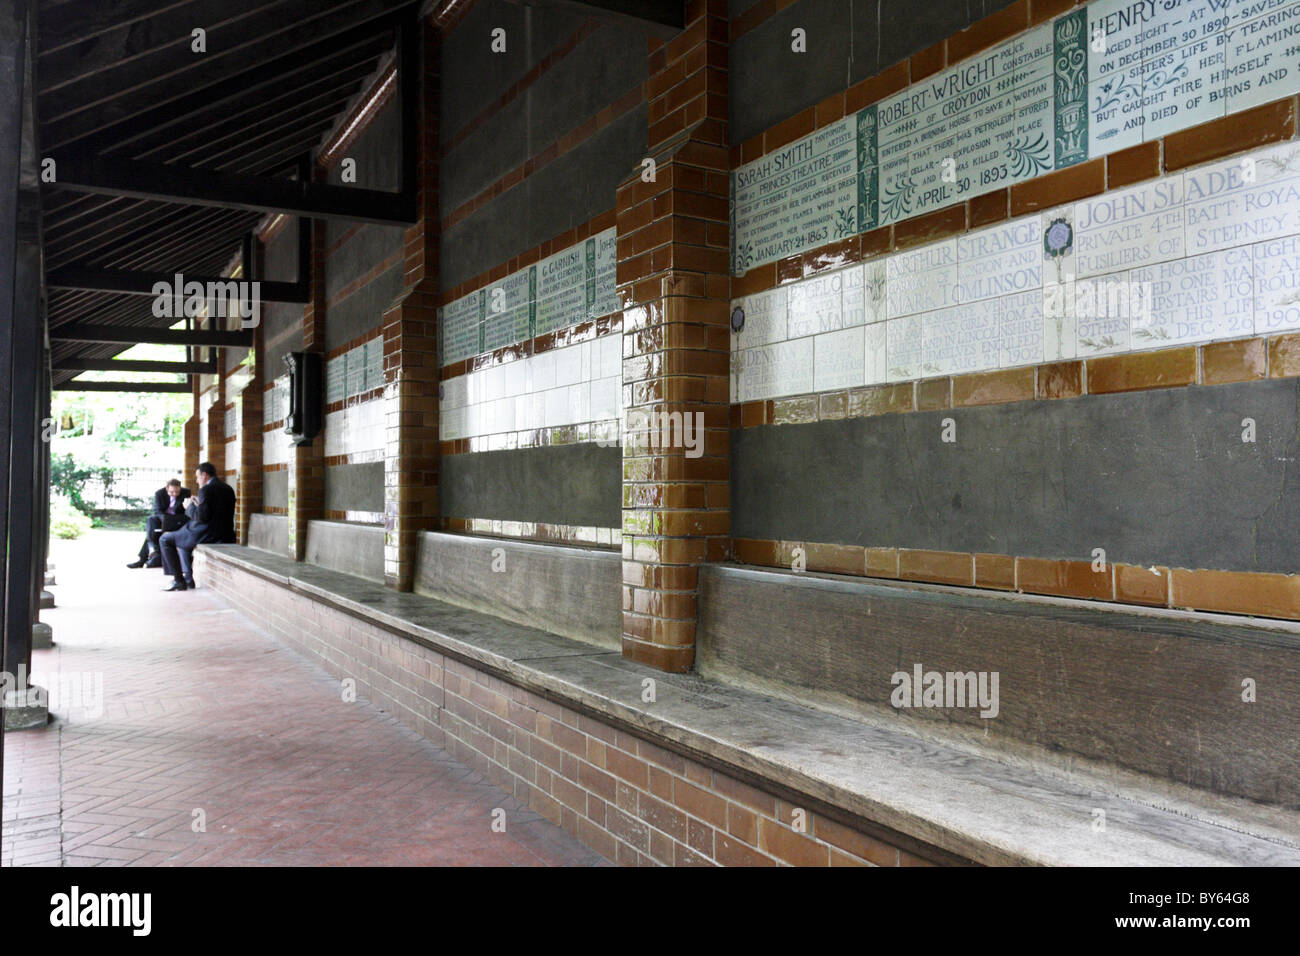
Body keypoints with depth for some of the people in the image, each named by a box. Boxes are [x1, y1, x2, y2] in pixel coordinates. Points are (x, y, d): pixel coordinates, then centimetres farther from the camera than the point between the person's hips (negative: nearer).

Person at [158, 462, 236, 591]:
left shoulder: (206, 490, -14)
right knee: (183, 538, 34)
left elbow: (201, 517, -20)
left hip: (208, 535, -9)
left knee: (165, 539, 5)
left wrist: (191, 506, -1)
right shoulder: (228, 489, 11)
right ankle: (188, 578, 27)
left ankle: (178, 580, 3)